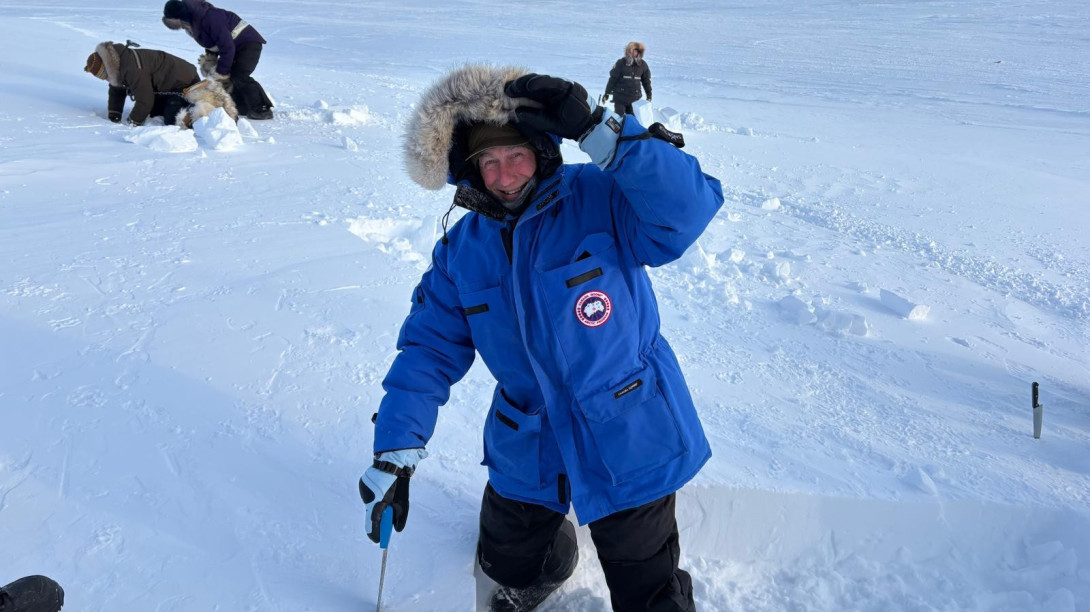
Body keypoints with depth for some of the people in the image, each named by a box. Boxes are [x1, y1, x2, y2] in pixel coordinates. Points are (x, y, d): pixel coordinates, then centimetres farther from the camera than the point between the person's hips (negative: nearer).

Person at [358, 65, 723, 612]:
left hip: (626, 443, -4)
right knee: (506, 564, 27)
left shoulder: (603, 200, -17)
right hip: (527, 449, 5)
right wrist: (395, 451, -11)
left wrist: (598, 132, -40)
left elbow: (688, 208, -34)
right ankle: (548, 566, 63)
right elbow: (430, 348, -3)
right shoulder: (462, 249, -4)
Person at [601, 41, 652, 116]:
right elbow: (613, 79, -3)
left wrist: (649, 95, 16)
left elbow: (646, 81, 13)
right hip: (620, 97, -3)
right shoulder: (621, 63, -6)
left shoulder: (642, 65, 3)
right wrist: (607, 93, -2)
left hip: (635, 98, 3)